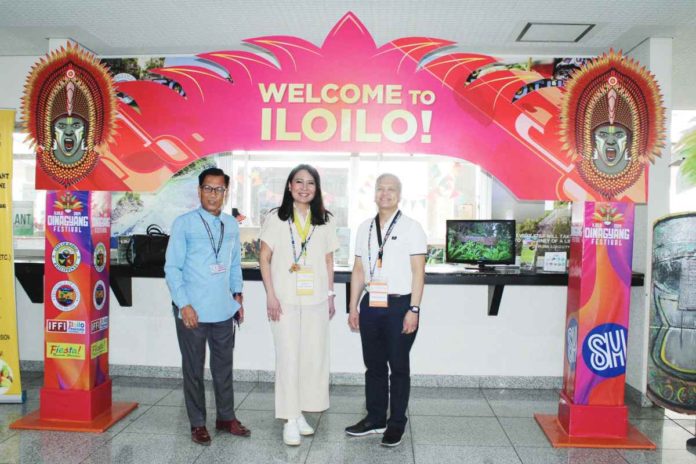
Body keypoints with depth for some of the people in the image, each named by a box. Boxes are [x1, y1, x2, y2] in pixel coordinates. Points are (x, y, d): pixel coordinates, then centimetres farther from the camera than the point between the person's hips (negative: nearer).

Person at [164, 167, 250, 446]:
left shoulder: (231, 225, 6)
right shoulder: (184, 224, -8)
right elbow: (172, 268, -9)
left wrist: (237, 295, 11)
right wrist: (184, 304, -13)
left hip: (224, 309, 4)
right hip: (193, 311, -4)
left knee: (224, 366, 16)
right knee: (194, 369, 10)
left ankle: (226, 417, 32)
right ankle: (197, 424, 26)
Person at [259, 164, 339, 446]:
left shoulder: (324, 221, 8)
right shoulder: (276, 218, 0)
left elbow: (328, 261, 12)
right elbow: (264, 258, -1)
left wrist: (330, 294, 8)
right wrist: (270, 295, -7)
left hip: (316, 300, 3)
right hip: (285, 301, -3)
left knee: (314, 356, 6)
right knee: (288, 358, 0)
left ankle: (300, 413, 23)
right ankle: (290, 420, 12)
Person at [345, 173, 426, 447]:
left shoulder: (411, 227, -3)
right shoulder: (365, 228, 10)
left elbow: (418, 272, -6)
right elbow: (359, 270, 12)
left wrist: (413, 309, -12)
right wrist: (353, 307, 9)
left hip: (400, 305, -4)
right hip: (371, 304, 4)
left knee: (399, 367, 7)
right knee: (374, 365, 13)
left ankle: (396, 424, 21)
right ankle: (375, 418, 28)